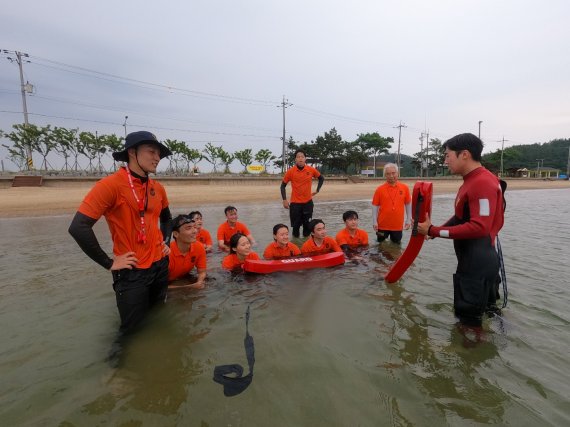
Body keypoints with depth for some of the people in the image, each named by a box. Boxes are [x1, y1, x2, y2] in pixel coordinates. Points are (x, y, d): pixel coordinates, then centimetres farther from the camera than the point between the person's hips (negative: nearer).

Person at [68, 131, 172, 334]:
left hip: (160, 265, 7)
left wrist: (166, 242, 10)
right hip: (132, 271, -6)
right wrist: (109, 263, -16)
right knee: (133, 330, 8)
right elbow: (78, 227, -22)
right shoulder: (111, 184, -17)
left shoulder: (158, 188, 3)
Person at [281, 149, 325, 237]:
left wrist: (317, 190, 7)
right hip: (295, 203, -1)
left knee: (307, 225, 8)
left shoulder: (311, 170, -4)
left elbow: (321, 178, 15)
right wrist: (284, 200, -6)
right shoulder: (290, 171, -8)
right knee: (296, 225, 4)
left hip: (308, 202, 2)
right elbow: (283, 185, 1)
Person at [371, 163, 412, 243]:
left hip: (398, 226, 1)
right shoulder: (380, 189, -5)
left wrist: (408, 220, 5)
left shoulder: (404, 188, 0)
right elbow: (375, 206, -2)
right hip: (382, 225, -1)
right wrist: (375, 221, -6)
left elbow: (408, 204, 8)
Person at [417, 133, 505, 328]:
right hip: (471, 260, 10)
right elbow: (462, 218, 14)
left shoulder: (483, 182, -21)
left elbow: (479, 227, -28)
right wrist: (434, 230, 2)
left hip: (478, 263, -10)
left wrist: (434, 231, -25)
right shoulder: (472, 181, 11)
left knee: (469, 321, 5)